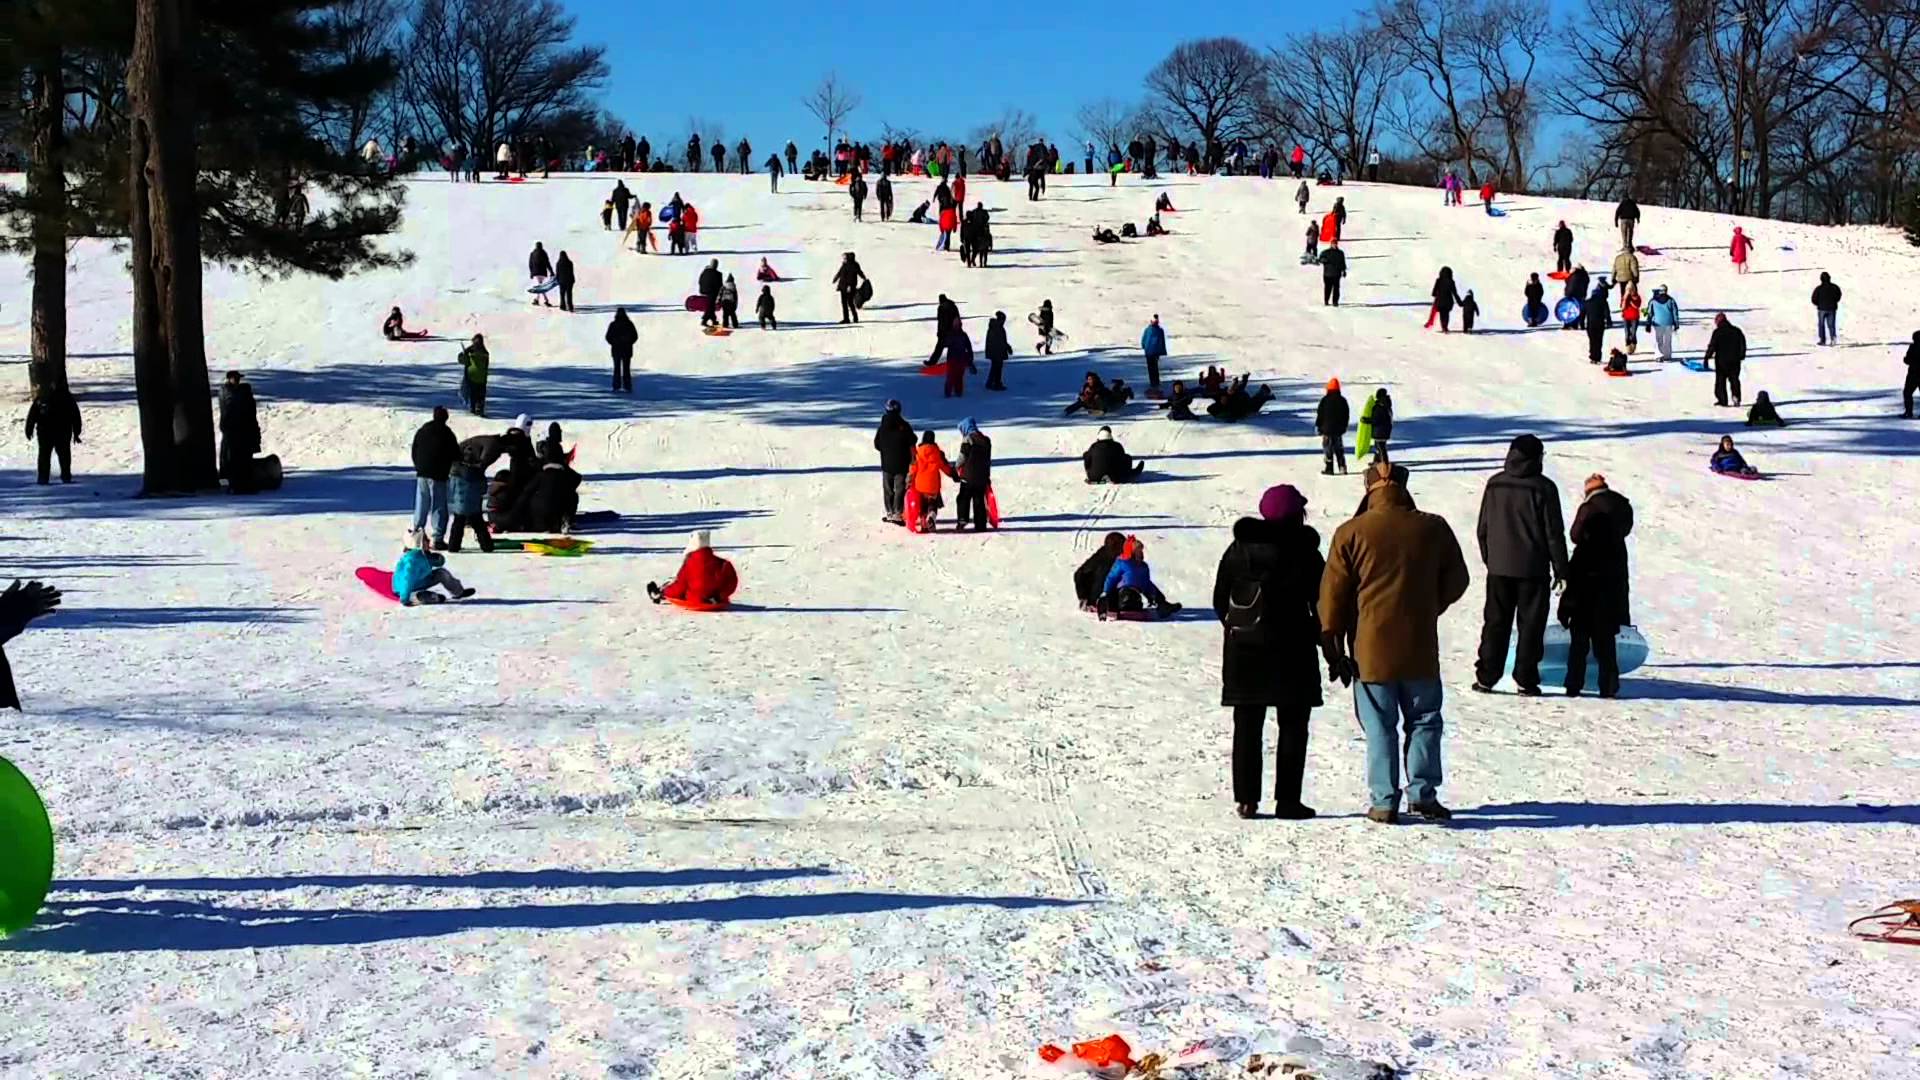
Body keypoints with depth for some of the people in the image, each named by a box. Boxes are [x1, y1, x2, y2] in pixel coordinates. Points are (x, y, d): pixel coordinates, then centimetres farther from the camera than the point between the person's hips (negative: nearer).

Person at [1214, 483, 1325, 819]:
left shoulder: (1239, 548, 3)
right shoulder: (1305, 552, -7)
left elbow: (1220, 599, 5)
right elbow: (1321, 603, -6)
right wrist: (1322, 639, 8)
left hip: (1243, 647, 3)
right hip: (1291, 650, -3)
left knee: (1247, 726, 9)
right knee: (1292, 726, 4)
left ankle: (1245, 798, 6)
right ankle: (1287, 800, 0)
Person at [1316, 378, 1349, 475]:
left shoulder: (1325, 400, -11)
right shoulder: (1342, 400, 4)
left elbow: (1320, 414, -8)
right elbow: (1347, 415, 11)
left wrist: (1318, 426, 3)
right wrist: (1344, 426, 22)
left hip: (1327, 428, -4)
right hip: (1339, 429, 4)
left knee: (1328, 449, 1)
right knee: (1339, 449, 11)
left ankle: (1329, 468, 0)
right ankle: (1342, 468, 4)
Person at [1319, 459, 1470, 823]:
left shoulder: (1351, 533, -6)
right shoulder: (1434, 528, -1)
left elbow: (1333, 594, -3)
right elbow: (1456, 582, 10)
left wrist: (1333, 646, 7)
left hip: (1371, 649, -1)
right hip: (1420, 648, 1)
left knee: (1380, 726, 5)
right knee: (1424, 719, 14)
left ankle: (1384, 801, 5)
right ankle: (1423, 794, 11)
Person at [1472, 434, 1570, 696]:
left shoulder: (1495, 484, 1)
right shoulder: (1543, 488, -10)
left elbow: (1482, 528, 8)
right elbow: (1554, 533, -7)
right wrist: (1561, 570, 0)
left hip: (1499, 567, 3)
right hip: (1533, 569, -3)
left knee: (1496, 623, 10)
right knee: (1531, 625, 5)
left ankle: (1486, 676, 7)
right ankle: (1526, 679, 4)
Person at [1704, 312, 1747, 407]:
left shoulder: (1717, 332, -10)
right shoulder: (1736, 331, 5)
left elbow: (1712, 346, -12)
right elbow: (1743, 344, 12)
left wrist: (1707, 358, -6)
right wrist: (1742, 356, 23)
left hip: (1721, 360, -4)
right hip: (1735, 360, 4)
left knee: (1720, 379, 5)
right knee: (1734, 378, 12)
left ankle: (1722, 399, 3)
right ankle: (1736, 395, -6)